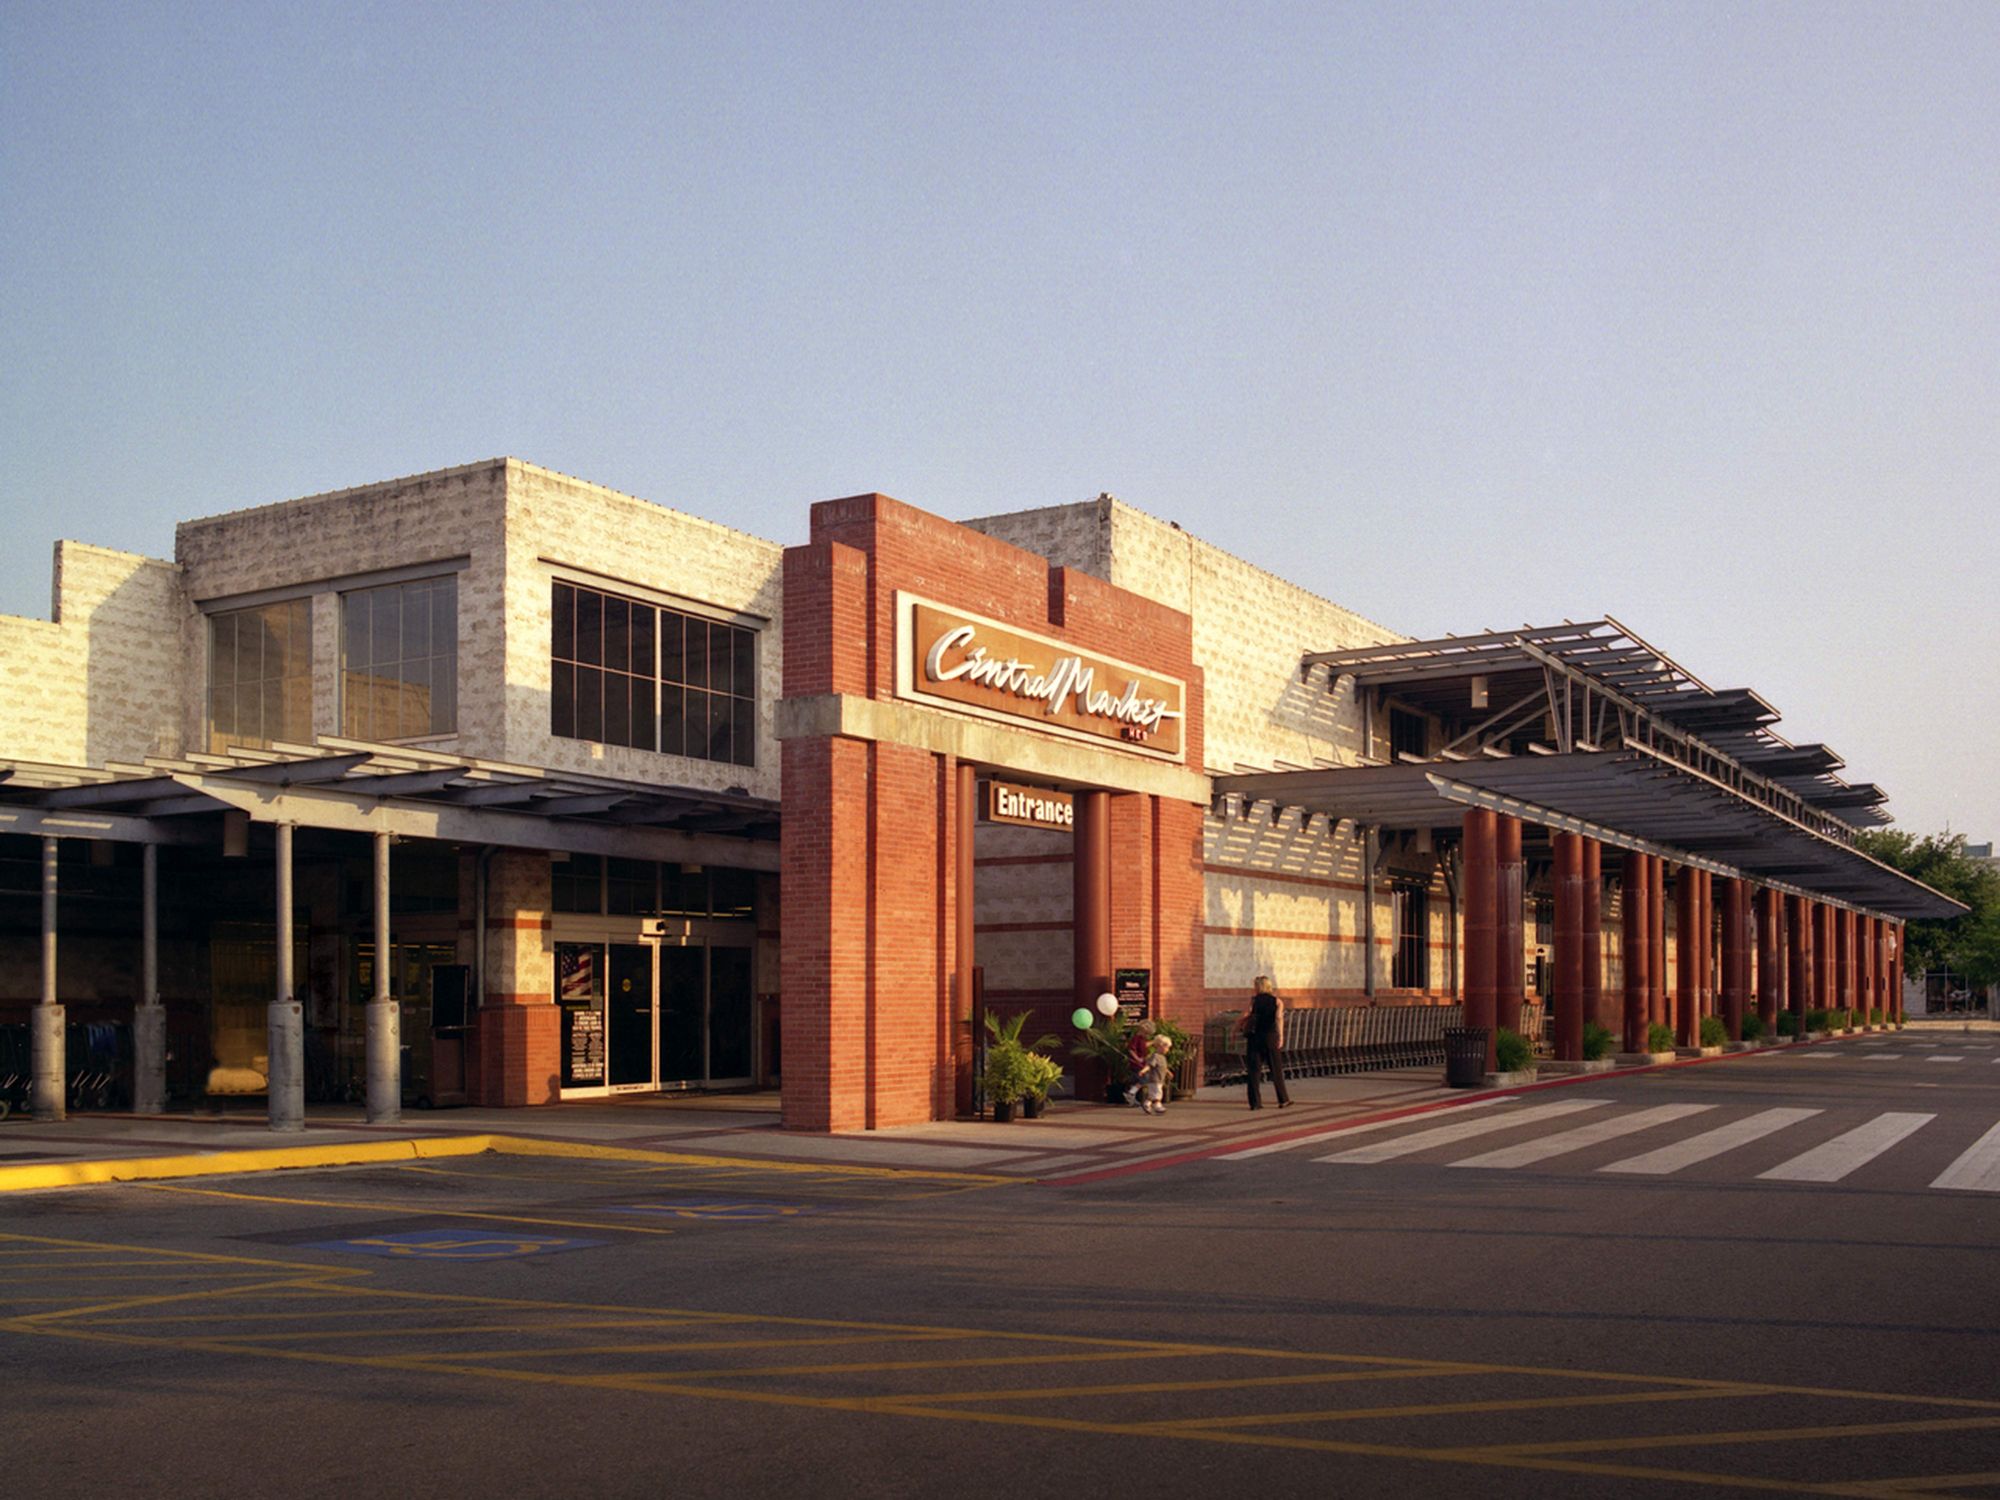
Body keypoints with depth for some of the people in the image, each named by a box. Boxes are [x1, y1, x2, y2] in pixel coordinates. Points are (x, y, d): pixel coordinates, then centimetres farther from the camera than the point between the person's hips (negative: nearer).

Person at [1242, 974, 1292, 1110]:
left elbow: (1246, 1015, -10)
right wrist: (1281, 1036, -17)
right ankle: (1283, 1099, 14)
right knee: (1276, 1069, 9)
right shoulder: (1277, 1001, 5)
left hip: (1254, 1037, 0)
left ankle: (1255, 1102, 1)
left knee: (1254, 1070, 4)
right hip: (1270, 1037, 0)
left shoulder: (1253, 1000, 4)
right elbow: (1279, 1017, -10)